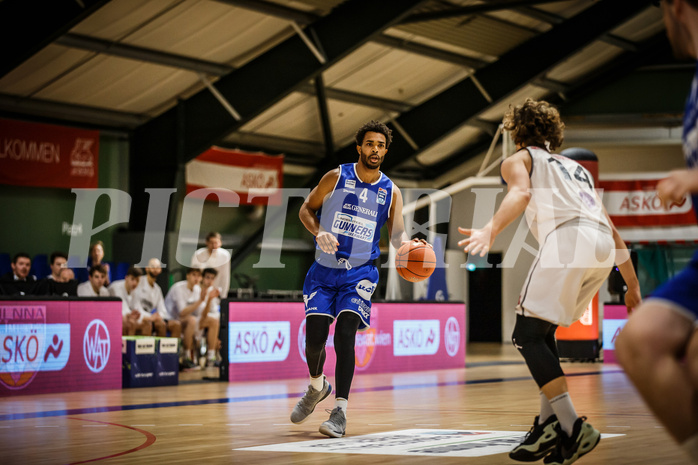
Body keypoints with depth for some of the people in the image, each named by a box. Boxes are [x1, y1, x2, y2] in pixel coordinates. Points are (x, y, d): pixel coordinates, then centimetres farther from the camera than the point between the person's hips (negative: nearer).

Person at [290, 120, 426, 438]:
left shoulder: (391, 192, 1)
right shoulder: (336, 178, -3)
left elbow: (397, 233, -6)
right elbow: (306, 209, 4)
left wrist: (407, 244, -30)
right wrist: (319, 232, -16)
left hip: (359, 272, 0)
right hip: (324, 269, 1)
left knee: (345, 334, -18)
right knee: (314, 337, -5)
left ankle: (340, 412, -15)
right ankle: (317, 387, 27)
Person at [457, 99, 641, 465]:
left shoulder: (519, 159, 20)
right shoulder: (576, 167, 38)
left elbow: (522, 192, -6)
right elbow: (612, 229, 34)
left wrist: (490, 231, -23)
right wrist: (632, 285, 37)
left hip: (567, 237, -7)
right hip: (603, 246, 7)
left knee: (527, 335, -4)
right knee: (543, 331, 20)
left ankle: (572, 427, -17)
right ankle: (550, 423, 11)